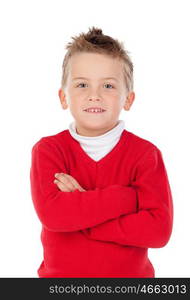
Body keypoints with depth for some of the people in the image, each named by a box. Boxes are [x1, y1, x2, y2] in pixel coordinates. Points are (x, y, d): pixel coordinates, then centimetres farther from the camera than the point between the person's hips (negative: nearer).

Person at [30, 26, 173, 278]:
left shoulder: (145, 153, -11)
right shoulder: (48, 149, -10)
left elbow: (159, 229, -21)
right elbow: (51, 213, -25)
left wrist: (78, 211, -22)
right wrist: (130, 196, -24)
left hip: (130, 274, 0)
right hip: (60, 273, 0)